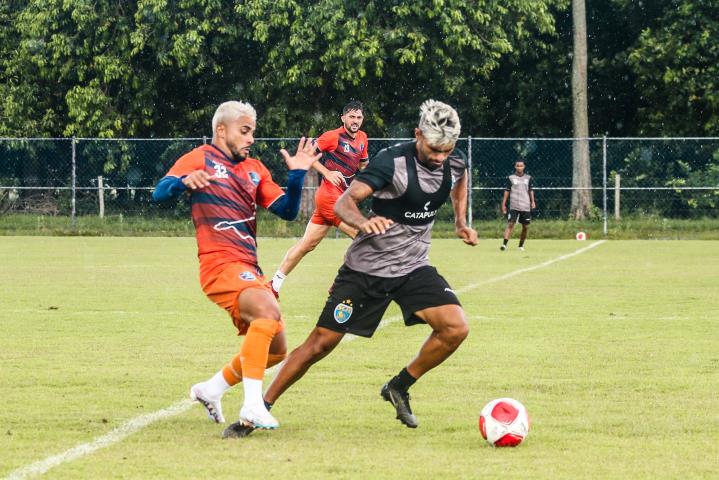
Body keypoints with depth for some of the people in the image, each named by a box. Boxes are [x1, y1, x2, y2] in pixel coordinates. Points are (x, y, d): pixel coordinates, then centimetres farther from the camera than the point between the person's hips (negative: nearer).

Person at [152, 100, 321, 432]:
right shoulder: (200, 159, 2)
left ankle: (211, 390, 29)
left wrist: (297, 175, 0)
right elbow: (159, 193, -10)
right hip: (220, 265, -8)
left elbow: (287, 211, 15)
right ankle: (252, 406, -35)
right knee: (268, 310, -32)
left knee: (276, 350, 10)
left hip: (249, 269, 8)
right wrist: (183, 182, -31)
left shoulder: (254, 169, 20)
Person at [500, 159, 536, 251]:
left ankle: (521, 245, 19)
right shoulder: (511, 178, 4)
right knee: (510, 224, -16)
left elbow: (530, 190, 14)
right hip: (514, 206, -3)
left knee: (525, 227, 5)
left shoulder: (528, 178, 10)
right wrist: (503, 204, 0)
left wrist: (532, 201, 3)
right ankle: (504, 244, -23)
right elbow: (507, 191, 4)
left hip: (526, 206, 3)